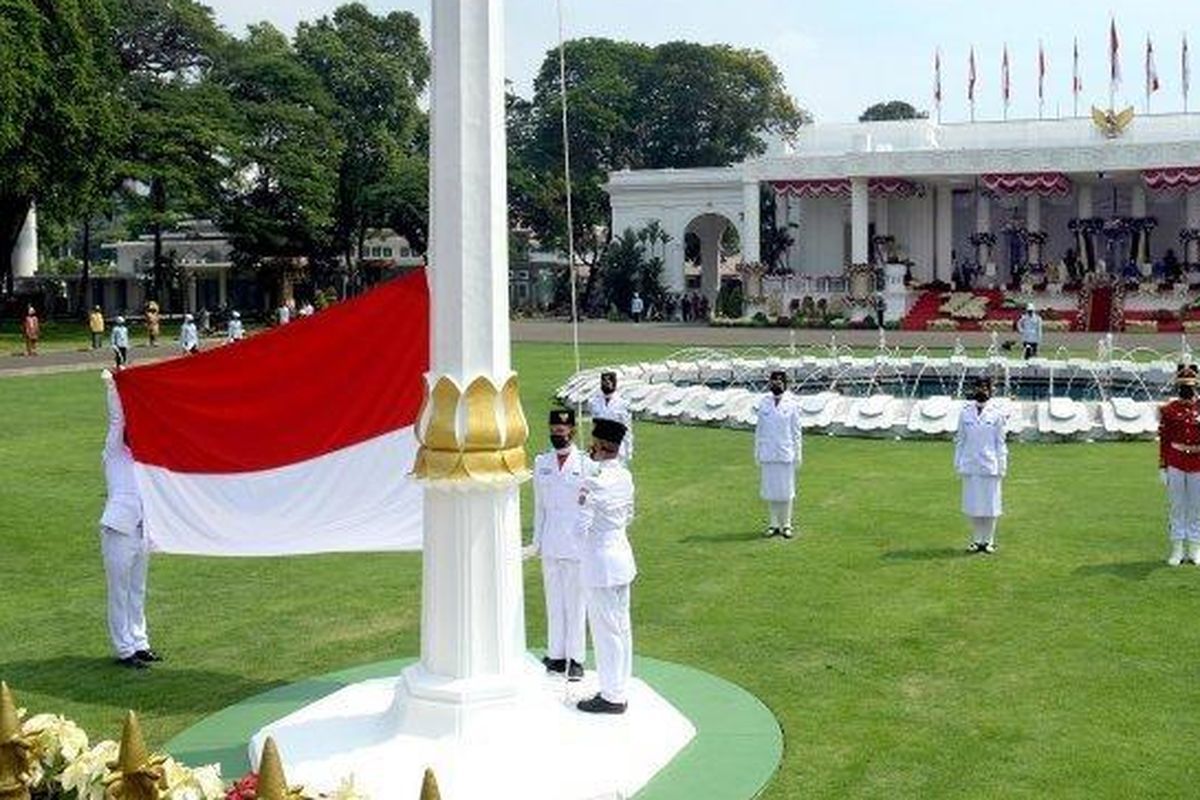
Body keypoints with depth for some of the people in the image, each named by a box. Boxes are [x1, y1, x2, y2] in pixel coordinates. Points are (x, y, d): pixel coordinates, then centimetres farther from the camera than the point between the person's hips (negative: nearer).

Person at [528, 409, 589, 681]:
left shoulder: (585, 464, -5)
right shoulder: (541, 462, 7)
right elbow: (539, 505, 12)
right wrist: (536, 542, 11)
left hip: (577, 545, -4)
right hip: (550, 545, 4)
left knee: (576, 603, 3)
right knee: (554, 602, 10)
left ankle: (575, 659, 12)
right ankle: (556, 656, 18)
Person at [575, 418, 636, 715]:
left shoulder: (595, 483, -22)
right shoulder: (625, 476, 3)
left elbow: (580, 528, -19)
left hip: (600, 562, -9)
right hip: (622, 555, 9)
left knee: (606, 630, 1)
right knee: (621, 626, 15)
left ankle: (612, 697, 9)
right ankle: (619, 689, 26)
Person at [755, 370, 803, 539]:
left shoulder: (792, 404, 1)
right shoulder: (764, 403, 6)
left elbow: (796, 430, 3)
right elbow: (759, 428, 11)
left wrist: (797, 453, 1)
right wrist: (757, 452, 9)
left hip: (786, 454, -2)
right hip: (767, 454, 2)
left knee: (786, 491, 2)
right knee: (769, 490, 4)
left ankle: (786, 525, 11)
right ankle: (773, 524, 12)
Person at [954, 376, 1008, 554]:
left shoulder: (996, 414, 1)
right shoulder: (965, 413, 5)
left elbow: (1000, 442, 3)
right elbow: (960, 439, 9)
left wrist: (1002, 466, 0)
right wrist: (957, 462, 6)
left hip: (990, 466, -1)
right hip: (970, 466, 2)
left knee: (990, 505, 2)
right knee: (972, 505, 5)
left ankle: (988, 541, 13)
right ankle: (976, 540, 15)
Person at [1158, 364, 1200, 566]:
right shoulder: (1169, 410, 0)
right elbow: (1163, 440, 1)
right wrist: (1162, 467, -1)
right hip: (1175, 465, 0)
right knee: (1177, 508, 7)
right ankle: (1177, 550, 13)